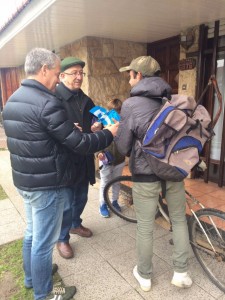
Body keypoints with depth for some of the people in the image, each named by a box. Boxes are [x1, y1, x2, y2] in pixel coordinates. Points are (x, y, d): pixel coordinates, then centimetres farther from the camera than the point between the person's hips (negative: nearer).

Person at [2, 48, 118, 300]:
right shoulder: (47, 102, -23)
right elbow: (80, 145, -22)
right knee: (44, 241, 9)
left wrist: (69, 129, 13)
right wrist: (109, 133, -7)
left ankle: (31, 277, 47)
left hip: (24, 180, 9)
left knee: (32, 233, 26)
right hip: (47, 185, -9)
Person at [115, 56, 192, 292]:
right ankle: (181, 272, 32)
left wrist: (115, 130, 10)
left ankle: (144, 276, 31)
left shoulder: (131, 104, -12)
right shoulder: (172, 99, 3)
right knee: (179, 219, 20)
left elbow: (124, 148, -9)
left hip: (146, 174, -4)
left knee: (145, 227, 12)